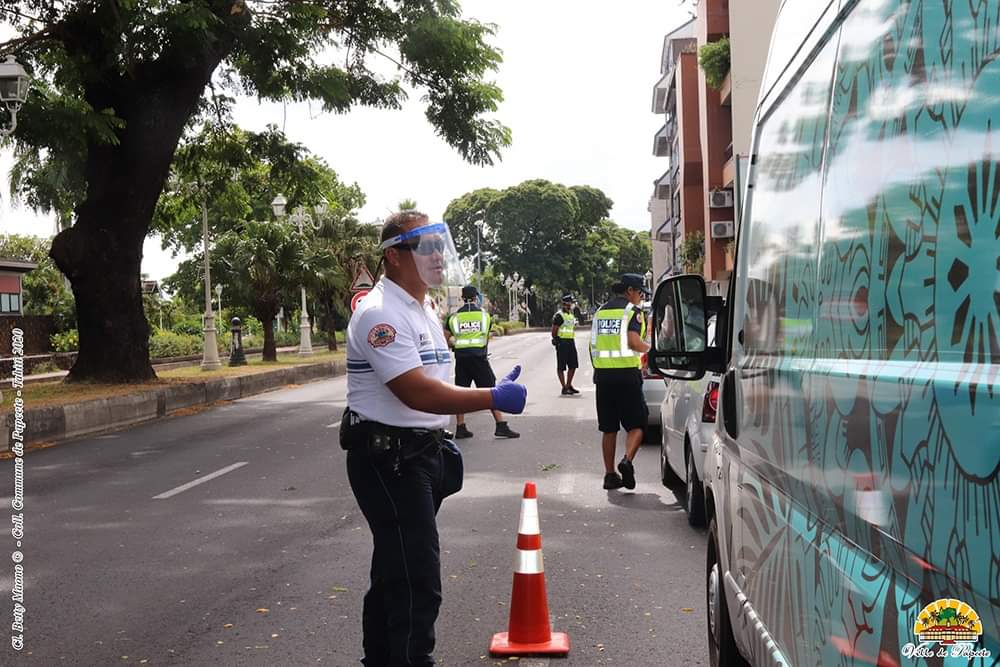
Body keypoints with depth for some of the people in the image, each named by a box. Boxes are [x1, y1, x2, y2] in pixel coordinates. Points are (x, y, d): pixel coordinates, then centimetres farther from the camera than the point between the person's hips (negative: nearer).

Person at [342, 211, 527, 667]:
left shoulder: (424, 309, 14)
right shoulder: (381, 313, -18)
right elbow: (416, 392, -27)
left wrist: (442, 439, 19)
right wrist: (493, 399, -27)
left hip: (421, 453, 10)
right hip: (387, 458, -10)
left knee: (394, 572, 20)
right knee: (416, 583, -10)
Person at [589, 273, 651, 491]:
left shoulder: (601, 311, 16)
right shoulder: (632, 310, -4)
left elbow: (593, 345, 15)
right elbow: (633, 341, -17)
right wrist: (649, 349, 2)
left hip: (603, 374, 6)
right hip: (626, 374, -6)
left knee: (608, 427, 10)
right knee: (636, 423, 3)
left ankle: (610, 474, 12)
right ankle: (627, 460, -19)